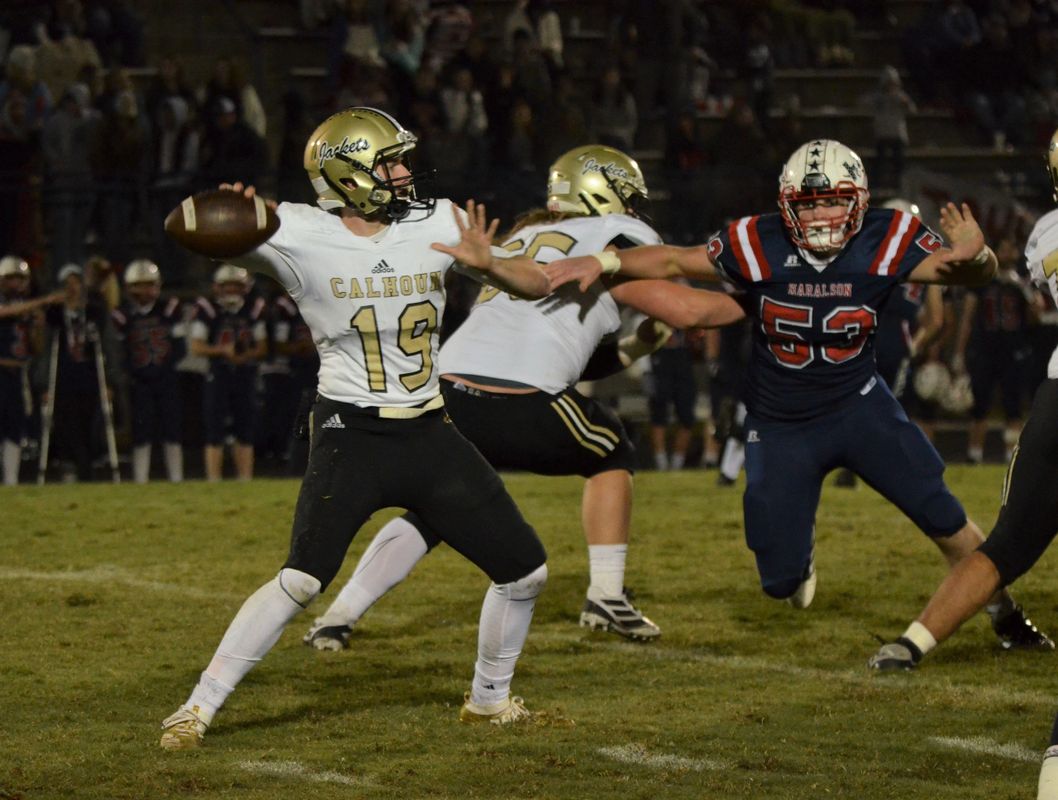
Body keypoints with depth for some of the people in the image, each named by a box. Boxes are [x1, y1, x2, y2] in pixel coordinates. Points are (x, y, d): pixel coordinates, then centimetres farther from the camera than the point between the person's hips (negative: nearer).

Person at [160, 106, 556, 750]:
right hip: (351, 437, -5)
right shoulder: (300, 236, -11)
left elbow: (539, 286, 3)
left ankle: (489, 699, 27)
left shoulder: (437, 225, 0)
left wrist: (488, 266, -19)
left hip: (432, 436, 5)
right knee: (302, 580, -20)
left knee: (526, 570, 6)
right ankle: (199, 707, -10)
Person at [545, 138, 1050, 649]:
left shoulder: (883, 243, -18)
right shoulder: (759, 247, -20)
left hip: (858, 406, 0)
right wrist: (602, 262, -25)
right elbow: (673, 261, -11)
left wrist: (973, 257, -45)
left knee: (942, 517, -11)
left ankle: (1003, 612, 15)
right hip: (780, 427, 0)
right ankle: (799, 551, 41)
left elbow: (976, 271, -21)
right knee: (781, 581, 2)